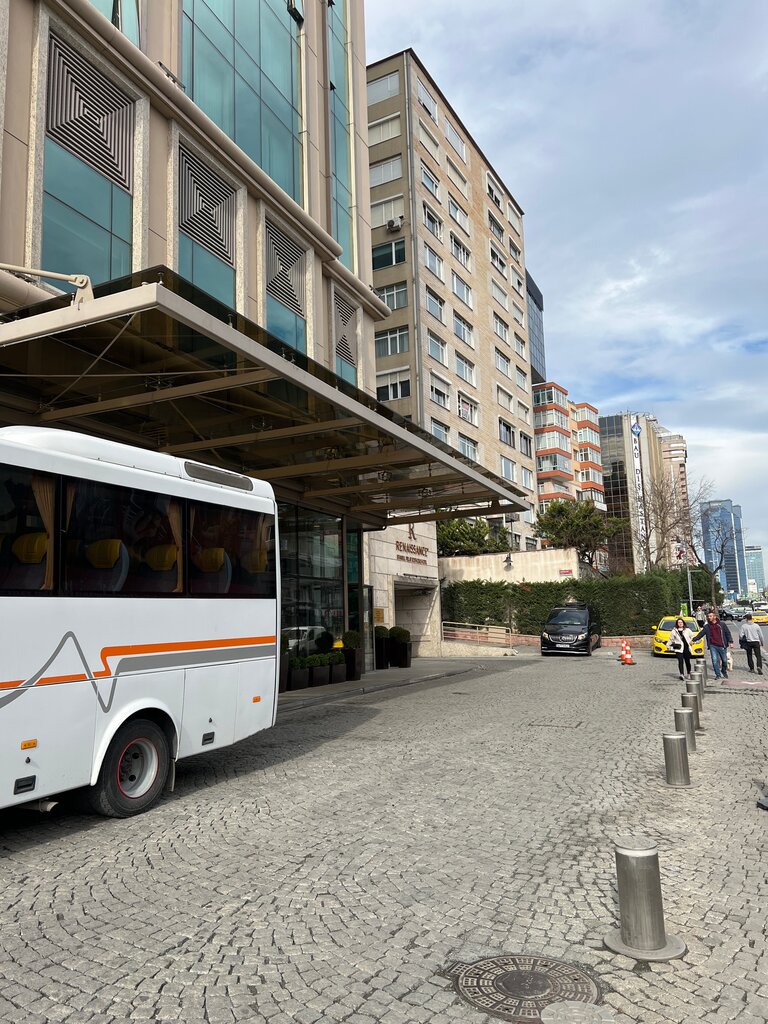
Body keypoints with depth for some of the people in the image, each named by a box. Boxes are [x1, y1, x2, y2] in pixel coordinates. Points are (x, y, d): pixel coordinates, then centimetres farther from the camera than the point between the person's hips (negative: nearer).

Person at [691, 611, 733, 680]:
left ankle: (724, 672, 33)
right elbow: (700, 634, 1)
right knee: (715, 660, -8)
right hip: (713, 646, 1)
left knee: (724, 660, 9)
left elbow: (728, 633, 5)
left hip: (722, 646, 0)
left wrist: (730, 642, -4)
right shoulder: (706, 626, 5)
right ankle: (717, 674, 3)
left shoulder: (722, 625, 2)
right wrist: (694, 639, -10)